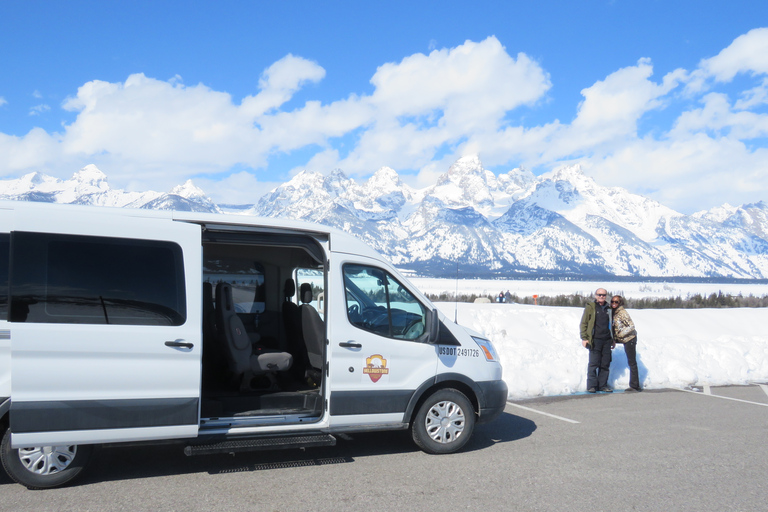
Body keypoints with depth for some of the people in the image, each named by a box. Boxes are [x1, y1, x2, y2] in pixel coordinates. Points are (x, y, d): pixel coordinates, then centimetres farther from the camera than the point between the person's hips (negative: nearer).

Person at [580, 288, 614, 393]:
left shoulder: (608, 309, 16)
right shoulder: (590, 307, 2)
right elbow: (583, 323, 1)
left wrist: (613, 340, 22)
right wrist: (584, 338, -7)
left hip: (607, 340, 5)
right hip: (595, 340, -5)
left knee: (605, 364, 7)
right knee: (593, 363, -5)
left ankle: (603, 385, 15)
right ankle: (591, 385, 2)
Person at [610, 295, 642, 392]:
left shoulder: (622, 313, -17)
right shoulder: (613, 312, 9)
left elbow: (632, 326, -21)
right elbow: (615, 327, 22)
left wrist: (621, 334, -18)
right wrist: (614, 339, 15)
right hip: (625, 340, 10)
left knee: (632, 362, -5)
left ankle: (634, 386, 0)